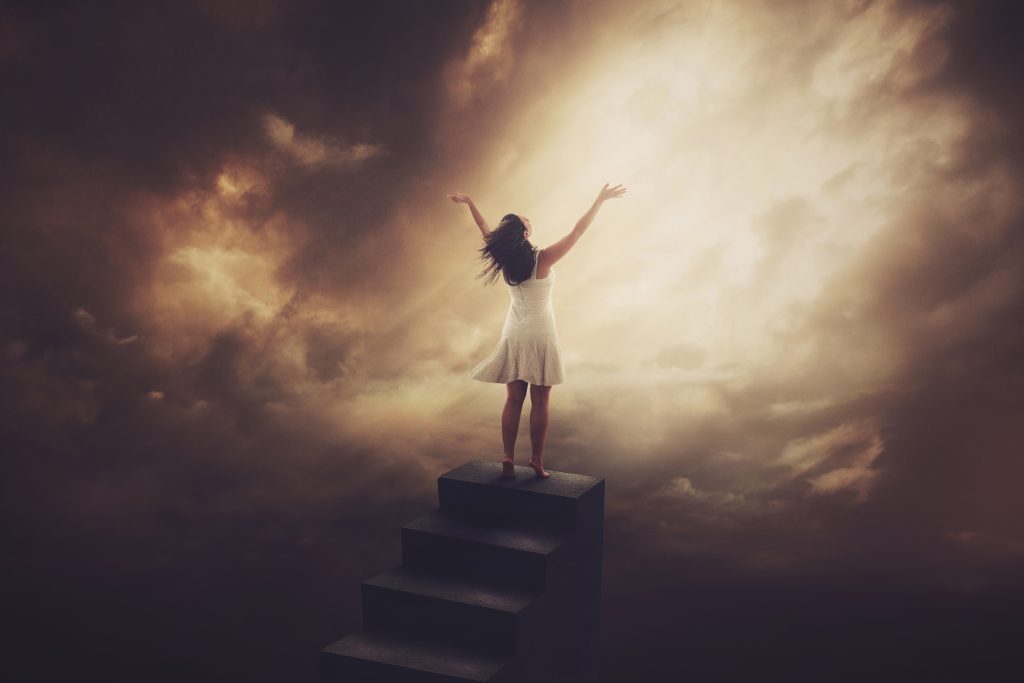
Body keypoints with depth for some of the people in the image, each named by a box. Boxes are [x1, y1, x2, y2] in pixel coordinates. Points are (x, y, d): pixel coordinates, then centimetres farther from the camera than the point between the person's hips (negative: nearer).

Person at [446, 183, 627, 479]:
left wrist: (469, 203, 26)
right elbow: (577, 232, -16)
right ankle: (537, 461, 7)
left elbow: (486, 231, 12)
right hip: (540, 337, -4)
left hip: (514, 338, 5)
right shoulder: (542, 259, -19)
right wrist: (600, 200, -11)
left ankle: (508, 458, 6)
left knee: (513, 400, 8)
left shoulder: (505, 258, -6)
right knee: (539, 403, 3)